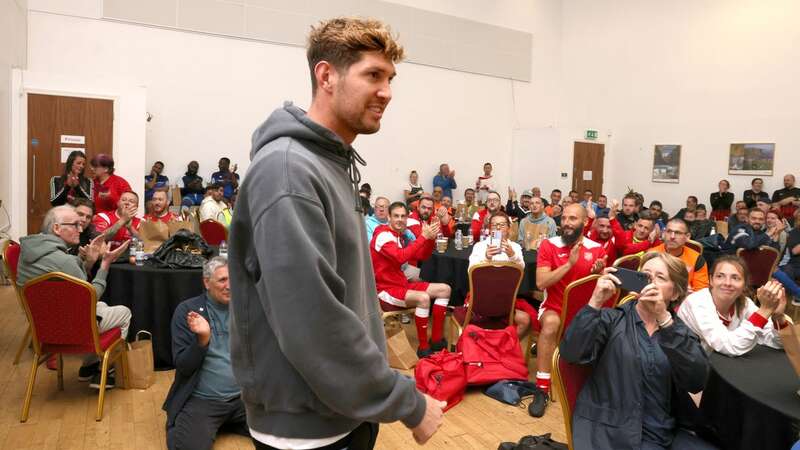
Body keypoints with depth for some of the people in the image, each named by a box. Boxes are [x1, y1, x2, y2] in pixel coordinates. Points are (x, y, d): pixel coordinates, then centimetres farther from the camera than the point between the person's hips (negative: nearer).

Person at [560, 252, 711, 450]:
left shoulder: (681, 330, 9)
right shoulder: (611, 319, 1)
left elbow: (697, 382, -10)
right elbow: (570, 353, -15)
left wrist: (664, 319, -19)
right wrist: (596, 302, -24)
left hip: (670, 433, 4)